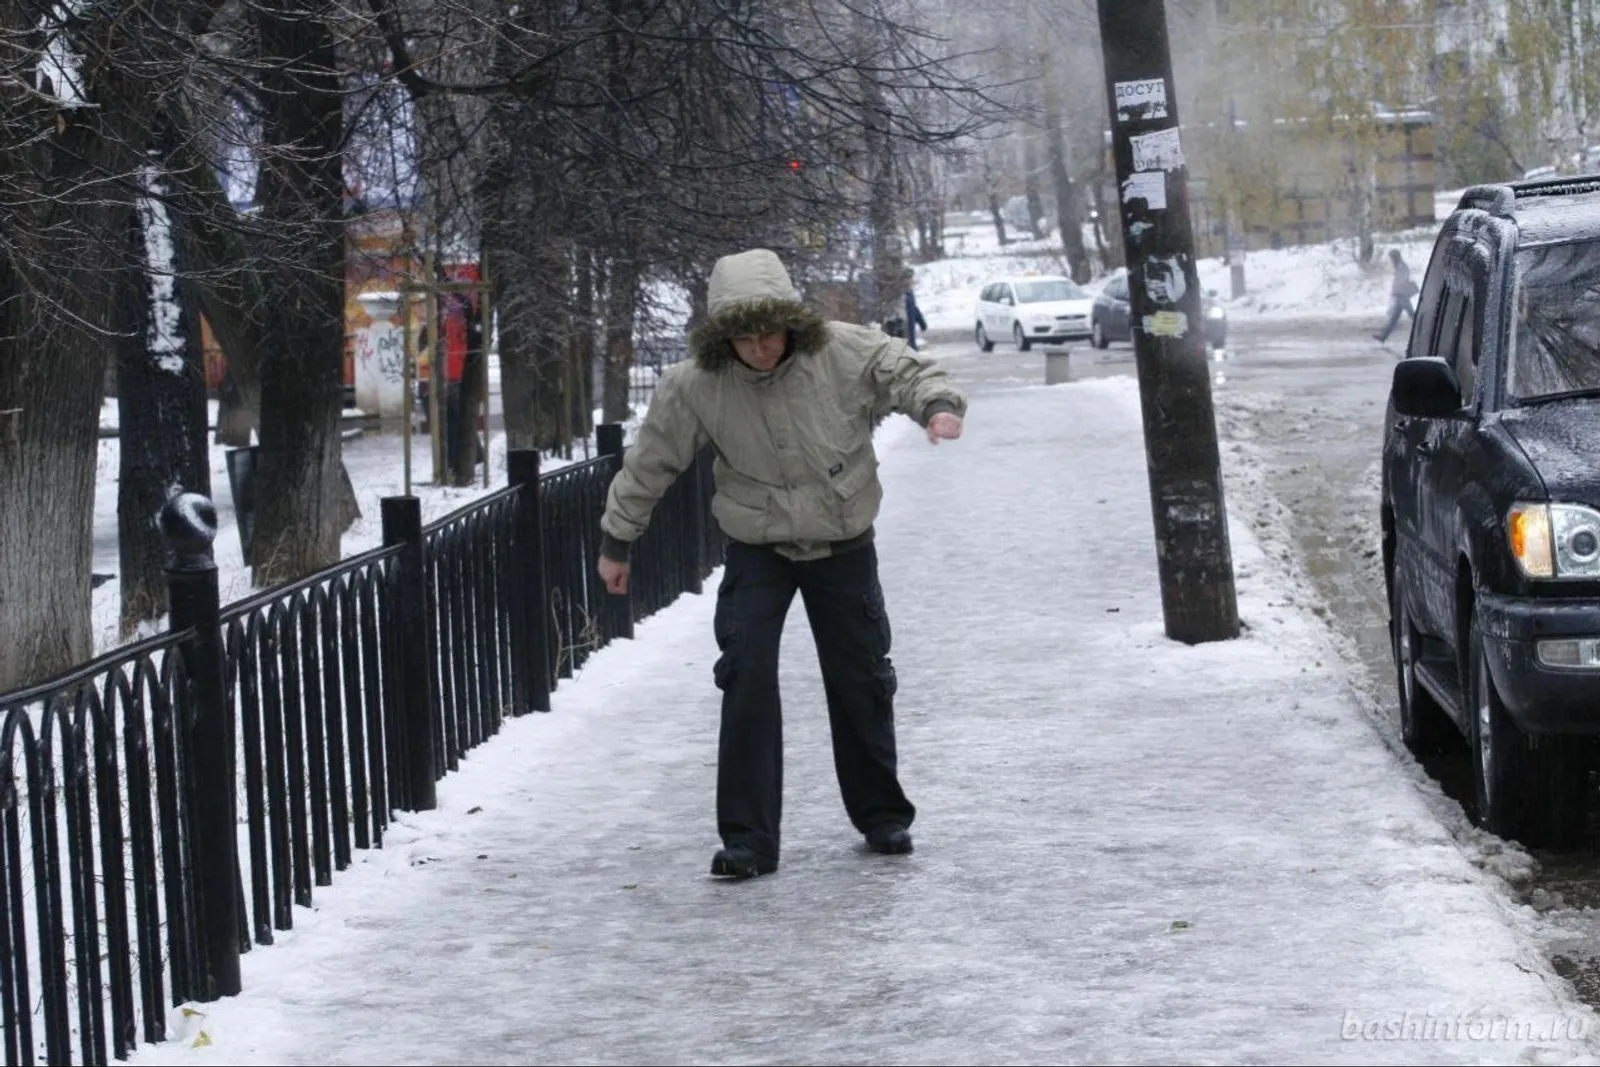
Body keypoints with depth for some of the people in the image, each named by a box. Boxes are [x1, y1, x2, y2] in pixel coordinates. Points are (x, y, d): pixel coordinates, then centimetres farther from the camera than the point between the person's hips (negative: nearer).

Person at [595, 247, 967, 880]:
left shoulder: (844, 353, -18)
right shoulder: (695, 384, -16)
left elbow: (909, 372, -8)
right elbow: (650, 463, -4)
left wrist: (939, 404, -32)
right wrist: (617, 542, 4)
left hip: (844, 547, 1)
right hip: (756, 550, 0)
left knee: (861, 681, 10)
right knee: (747, 682, -12)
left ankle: (882, 816, 29)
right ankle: (749, 838, -6)